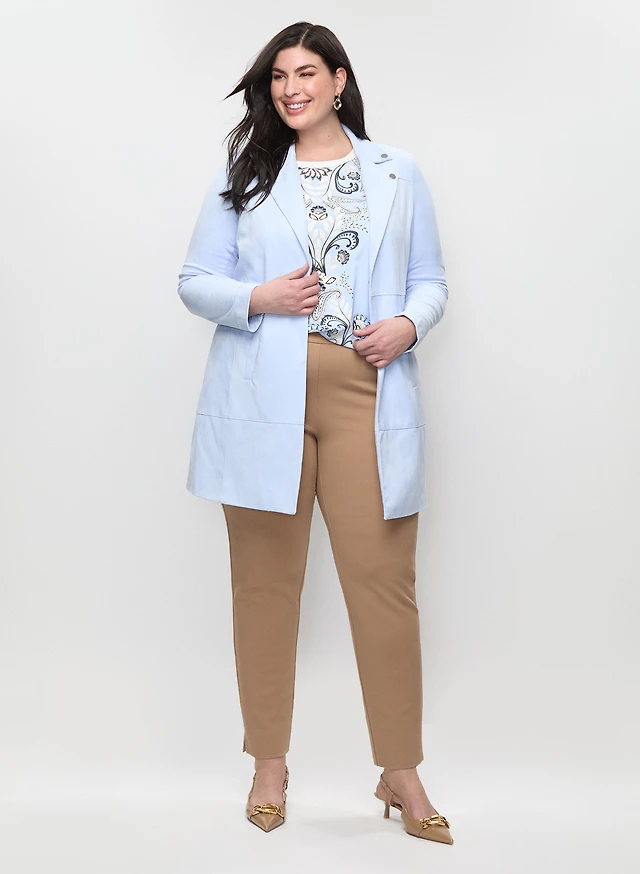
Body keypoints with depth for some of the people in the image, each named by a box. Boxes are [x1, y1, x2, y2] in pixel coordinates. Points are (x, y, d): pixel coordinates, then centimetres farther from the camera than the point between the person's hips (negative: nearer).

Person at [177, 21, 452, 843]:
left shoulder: (398, 172, 15)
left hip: (366, 395, 0)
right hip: (263, 401, 1)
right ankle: (269, 764, 19)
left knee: (384, 578, -4)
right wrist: (259, 298, -8)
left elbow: (430, 278, 16)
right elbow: (195, 280, 11)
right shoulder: (243, 174, 14)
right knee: (266, 580, 4)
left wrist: (408, 324, -6)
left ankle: (401, 773, 10)